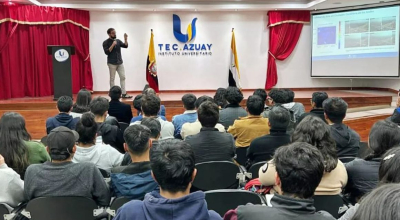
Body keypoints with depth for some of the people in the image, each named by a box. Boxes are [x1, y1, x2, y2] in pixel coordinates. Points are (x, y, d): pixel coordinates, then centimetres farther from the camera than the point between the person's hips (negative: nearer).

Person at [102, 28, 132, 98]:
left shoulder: (118, 41, 10)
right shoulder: (106, 42, -3)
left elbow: (125, 46, -1)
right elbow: (106, 52, -14)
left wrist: (125, 39, -15)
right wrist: (113, 45, -18)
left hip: (120, 62, 5)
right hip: (112, 63, -5)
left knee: (123, 77, 2)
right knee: (112, 79, 1)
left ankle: (124, 94, 5)